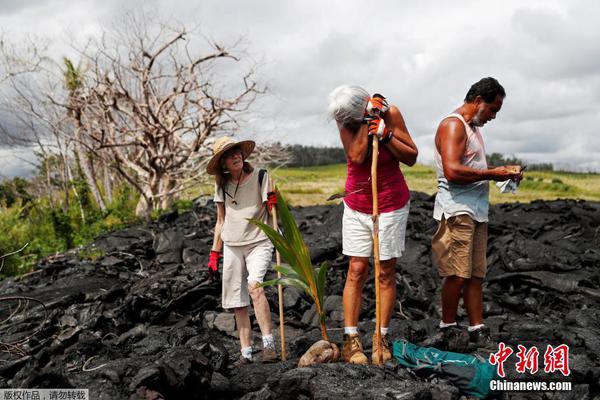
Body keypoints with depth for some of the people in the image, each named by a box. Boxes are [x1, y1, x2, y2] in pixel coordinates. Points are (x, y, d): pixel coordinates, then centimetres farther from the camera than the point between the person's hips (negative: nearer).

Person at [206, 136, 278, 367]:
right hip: (232, 246, 4)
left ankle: (269, 345, -25)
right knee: (238, 303, 2)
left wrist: (274, 204, -23)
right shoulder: (222, 184, 10)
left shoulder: (260, 177, -1)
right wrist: (215, 253, 15)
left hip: (258, 243, -4)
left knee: (254, 287, -28)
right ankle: (246, 354, 9)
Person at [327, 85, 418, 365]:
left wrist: (385, 134, -22)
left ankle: (382, 338, 11)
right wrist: (367, 120, -23)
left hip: (391, 205, -1)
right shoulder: (345, 121, -8)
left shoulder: (390, 113, -12)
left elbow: (411, 157, -10)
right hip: (356, 205, 1)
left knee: (386, 272, 3)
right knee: (356, 270, -1)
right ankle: (351, 339, 3)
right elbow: (356, 156, -21)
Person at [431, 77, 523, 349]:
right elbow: (452, 171, -22)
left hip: (477, 211, 10)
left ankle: (477, 331, 13)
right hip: (457, 211, -10)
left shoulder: (473, 127, 23)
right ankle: (447, 329, 6)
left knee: (475, 274, 9)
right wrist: (493, 173, -15)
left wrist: (503, 172, 11)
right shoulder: (453, 125, -9)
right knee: (458, 274, -6)